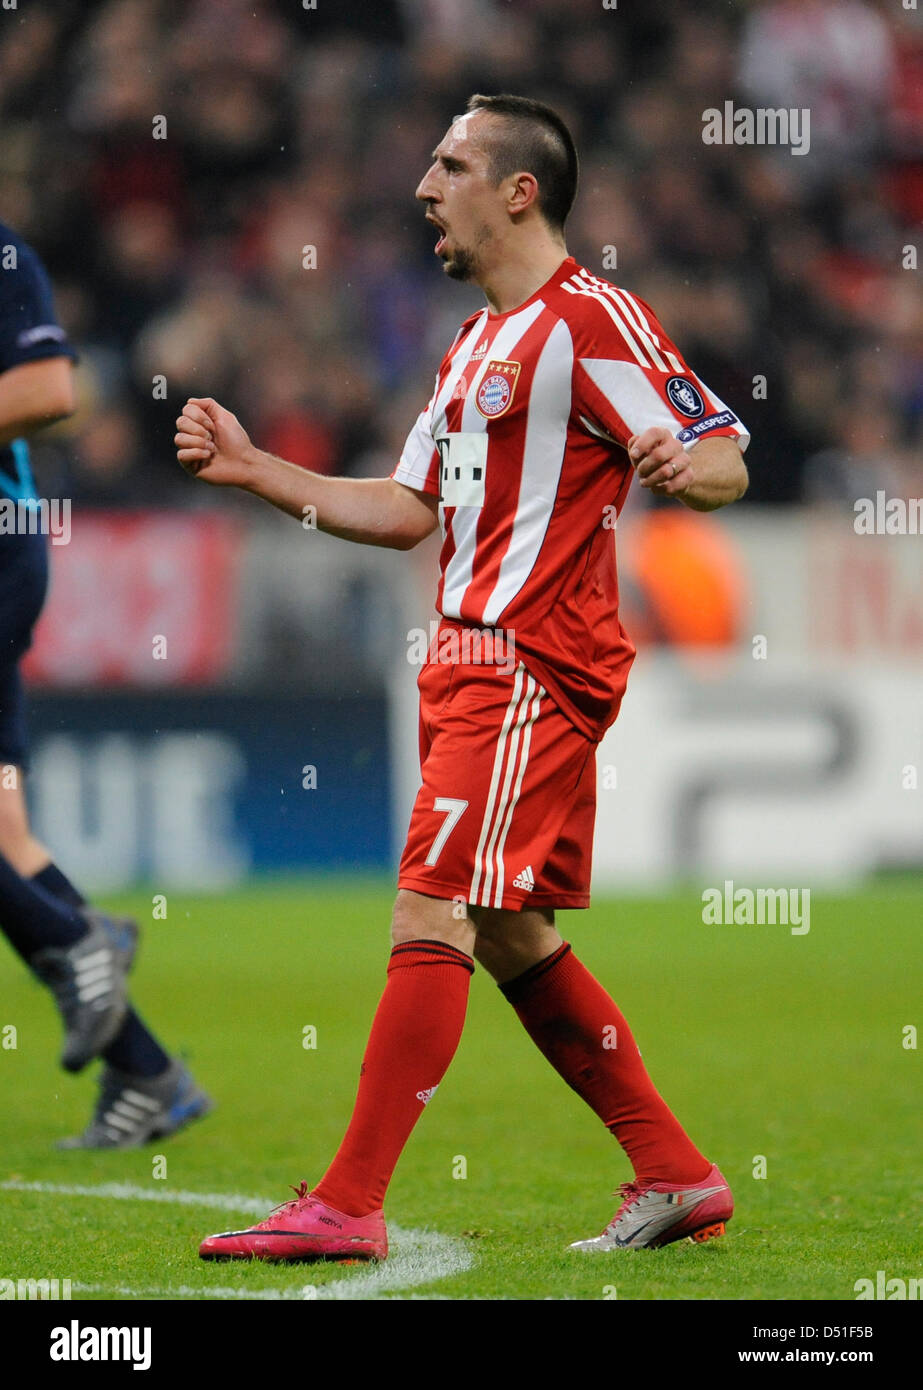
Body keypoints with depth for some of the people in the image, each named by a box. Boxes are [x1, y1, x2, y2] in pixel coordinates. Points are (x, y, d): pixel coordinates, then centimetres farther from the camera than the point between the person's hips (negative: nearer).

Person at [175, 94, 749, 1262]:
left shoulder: (591, 320, -9)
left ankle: (349, 1207, -14)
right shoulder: (478, 343, 21)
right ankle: (675, 1175, 20)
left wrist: (681, 467, -36)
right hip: (470, 662, 10)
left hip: (530, 670, -10)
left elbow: (727, 459, -13)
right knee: (512, 938, 12)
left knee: (432, 915, -13)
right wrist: (249, 469, 19)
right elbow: (406, 510, 23)